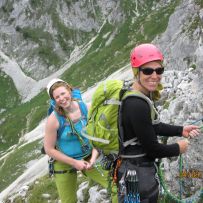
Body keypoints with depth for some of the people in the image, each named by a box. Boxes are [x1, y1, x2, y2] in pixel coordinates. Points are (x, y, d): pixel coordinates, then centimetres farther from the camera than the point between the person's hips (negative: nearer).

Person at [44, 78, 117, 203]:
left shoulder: (86, 108, -13)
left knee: (117, 187, -6)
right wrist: (74, 162, -16)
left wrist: (94, 157, -15)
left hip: (88, 157, 2)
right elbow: (49, 149, -13)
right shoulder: (54, 119, -20)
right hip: (64, 163, -2)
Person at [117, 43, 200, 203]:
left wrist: (181, 130, 9)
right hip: (137, 176, -10)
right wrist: (178, 149, -6)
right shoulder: (137, 105, -27)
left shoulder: (143, 97, 3)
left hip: (144, 169, 10)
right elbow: (152, 148, -22)